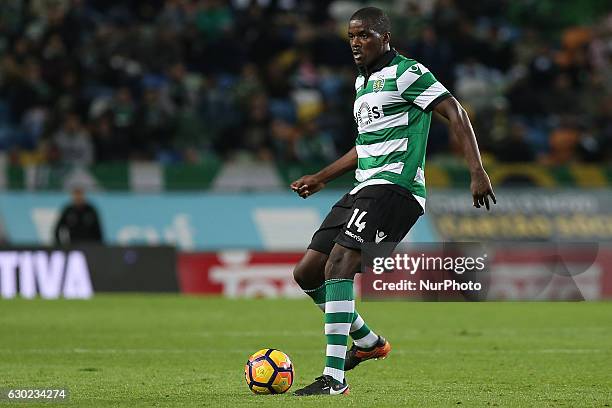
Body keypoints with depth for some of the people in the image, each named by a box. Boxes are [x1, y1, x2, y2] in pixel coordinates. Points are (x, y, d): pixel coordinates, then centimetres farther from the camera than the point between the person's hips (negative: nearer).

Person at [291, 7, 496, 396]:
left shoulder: (406, 72, -6)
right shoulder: (363, 81, 21)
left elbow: (455, 112, -13)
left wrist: (478, 171, -22)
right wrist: (321, 178, 35)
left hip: (395, 187, -9)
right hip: (365, 189, 9)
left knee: (338, 265, -26)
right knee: (307, 272, 7)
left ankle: (334, 378, -30)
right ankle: (368, 341, 28)